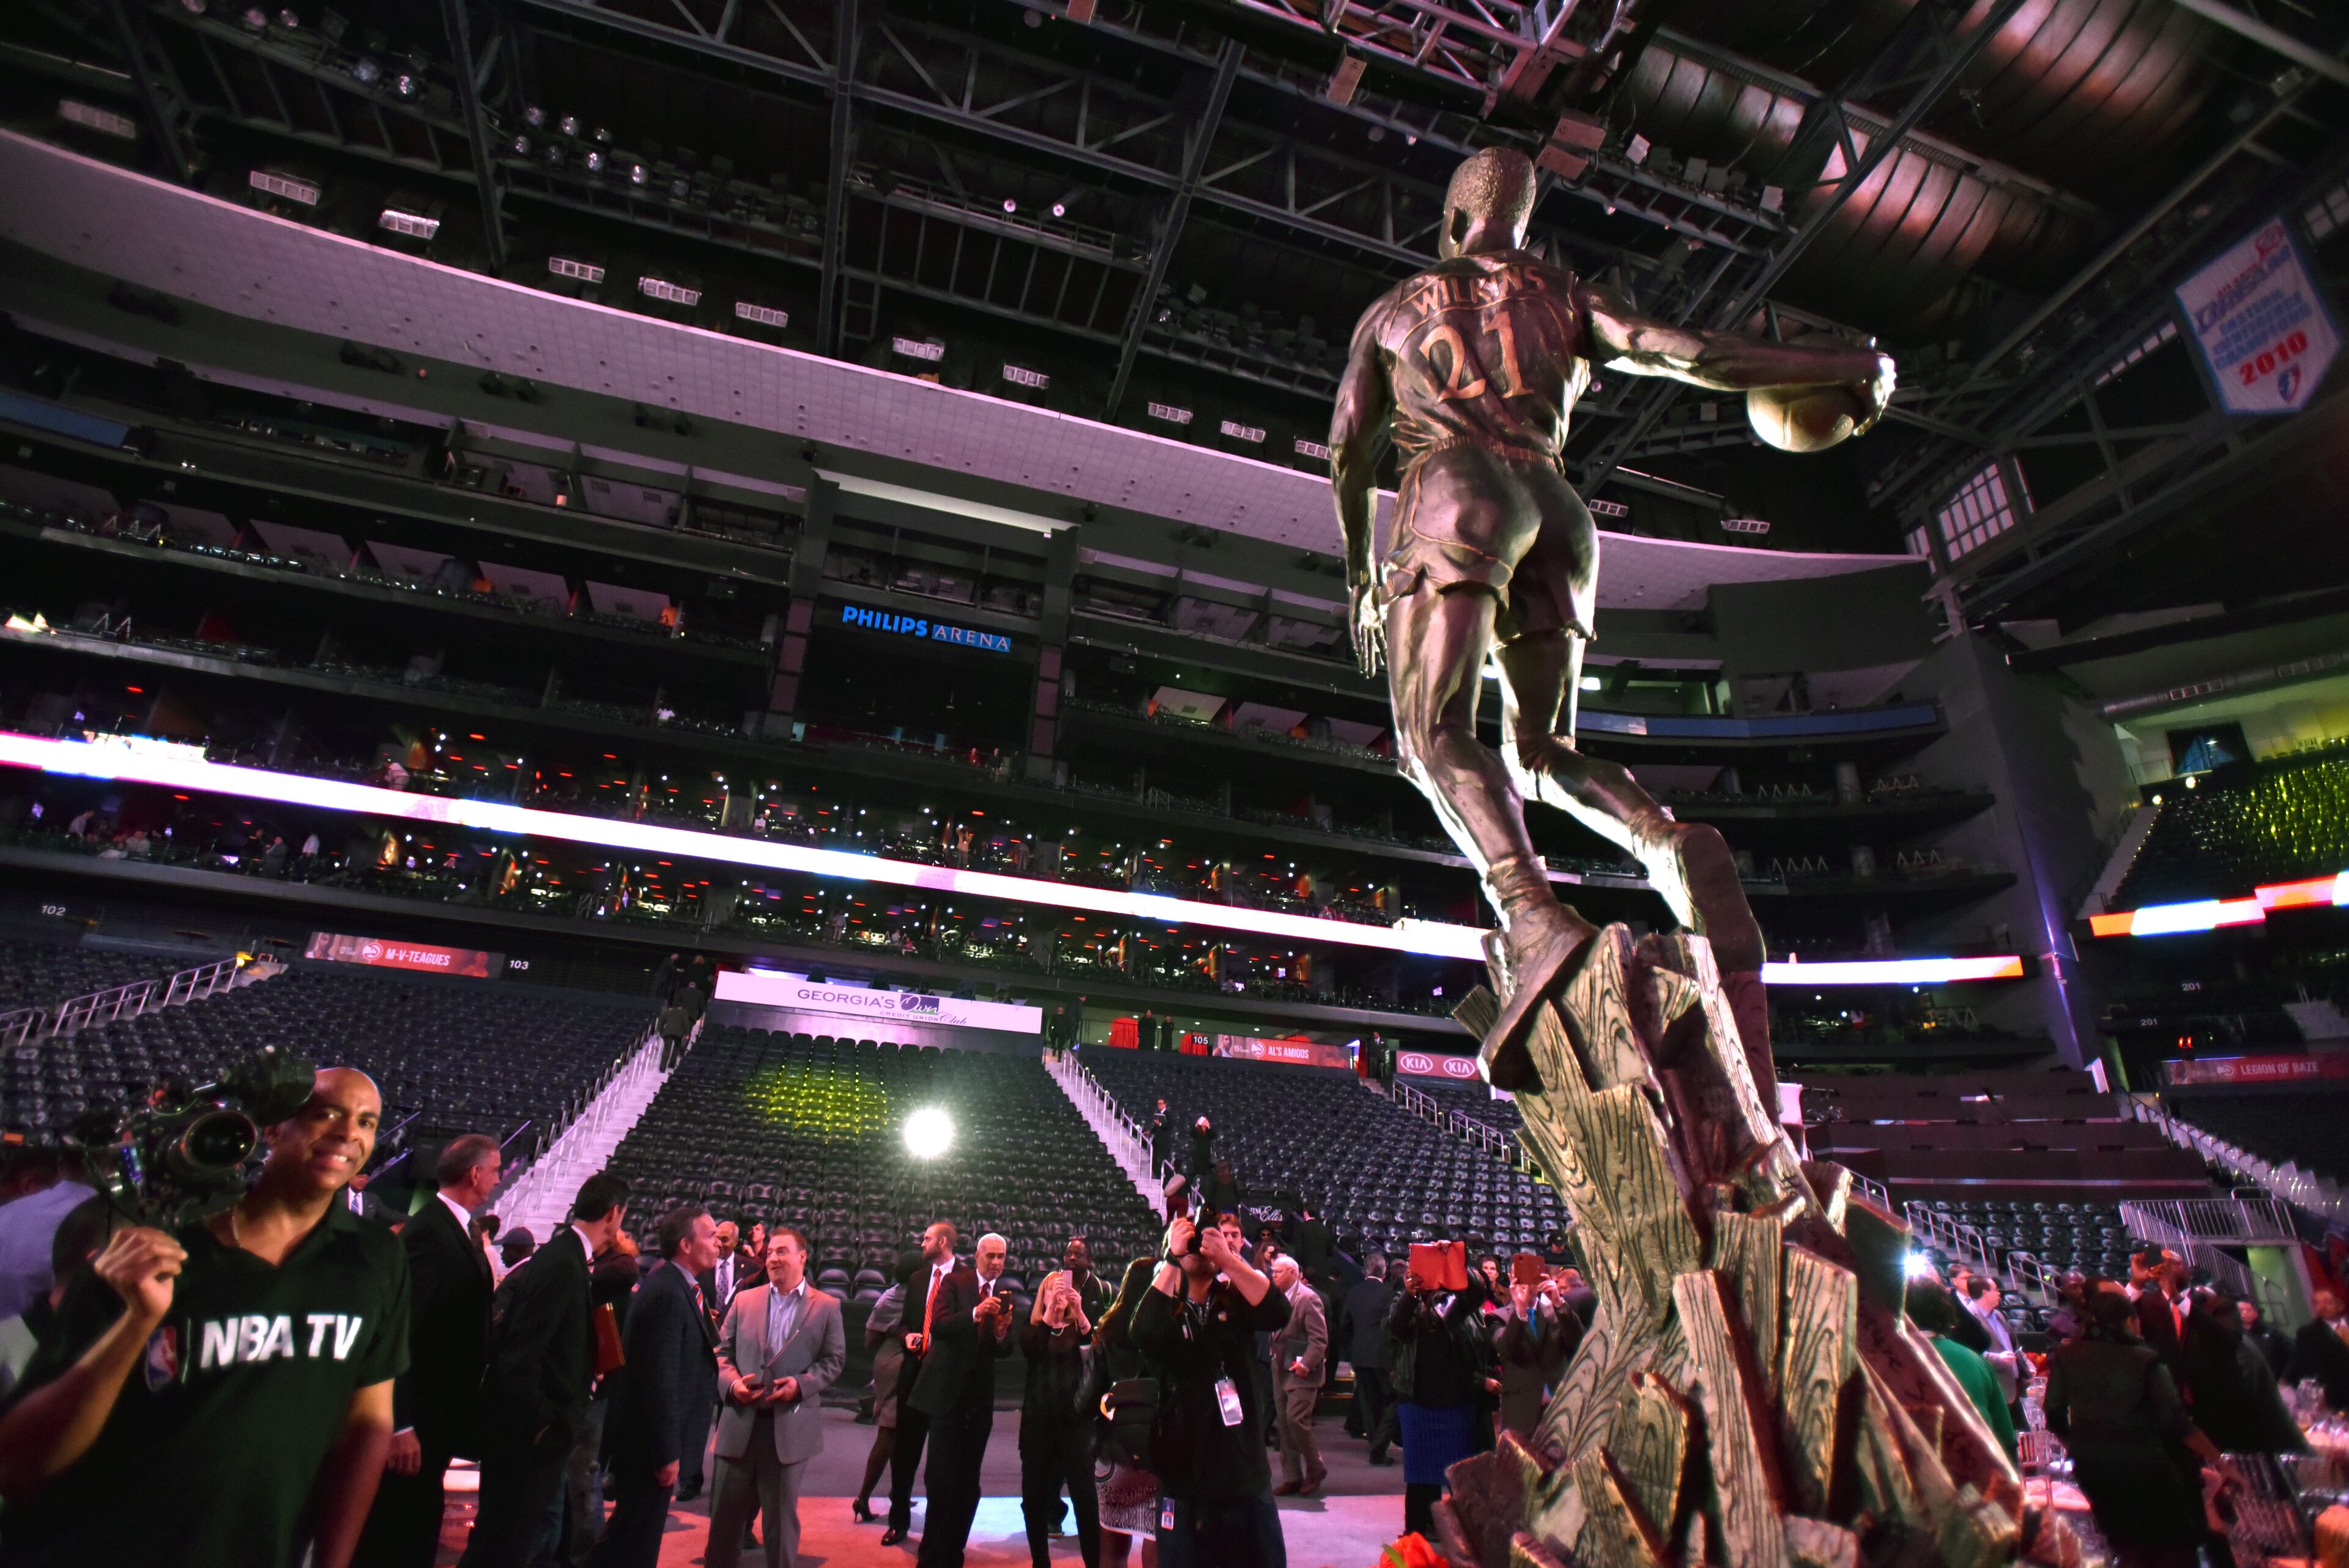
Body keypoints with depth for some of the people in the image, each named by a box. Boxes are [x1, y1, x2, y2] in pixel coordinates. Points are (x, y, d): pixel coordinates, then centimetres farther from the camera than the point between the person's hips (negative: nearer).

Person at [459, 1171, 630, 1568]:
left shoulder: (562, 1257, 6)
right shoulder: (563, 1264, -23)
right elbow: (519, 1355, -24)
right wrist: (541, 1424, -18)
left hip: (531, 1433, 9)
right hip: (529, 1436, -9)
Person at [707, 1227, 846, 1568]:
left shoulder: (826, 1307, -1)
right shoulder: (744, 1300, 7)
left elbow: (835, 1360, -1)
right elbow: (723, 1351, 8)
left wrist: (802, 1384, -16)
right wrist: (732, 1382, -11)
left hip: (791, 1426, -2)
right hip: (741, 1422, 2)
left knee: (782, 1513, 11)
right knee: (726, 1510, 13)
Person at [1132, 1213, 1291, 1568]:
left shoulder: (1236, 1299, 2)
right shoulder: (1164, 1303, -2)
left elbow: (1279, 1315, -19)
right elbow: (1144, 1333, -25)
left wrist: (1229, 1259, -27)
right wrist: (1172, 1259, -27)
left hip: (1245, 1475, 1)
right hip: (1182, 1477, -1)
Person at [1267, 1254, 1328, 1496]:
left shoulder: (1308, 1298, -13)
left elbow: (1320, 1339, -16)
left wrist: (1306, 1364, -21)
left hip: (1301, 1371, -7)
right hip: (1281, 1370, 7)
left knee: (1296, 1420, -12)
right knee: (1283, 1424, 9)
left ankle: (1316, 1469, 9)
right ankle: (1292, 1478, 19)